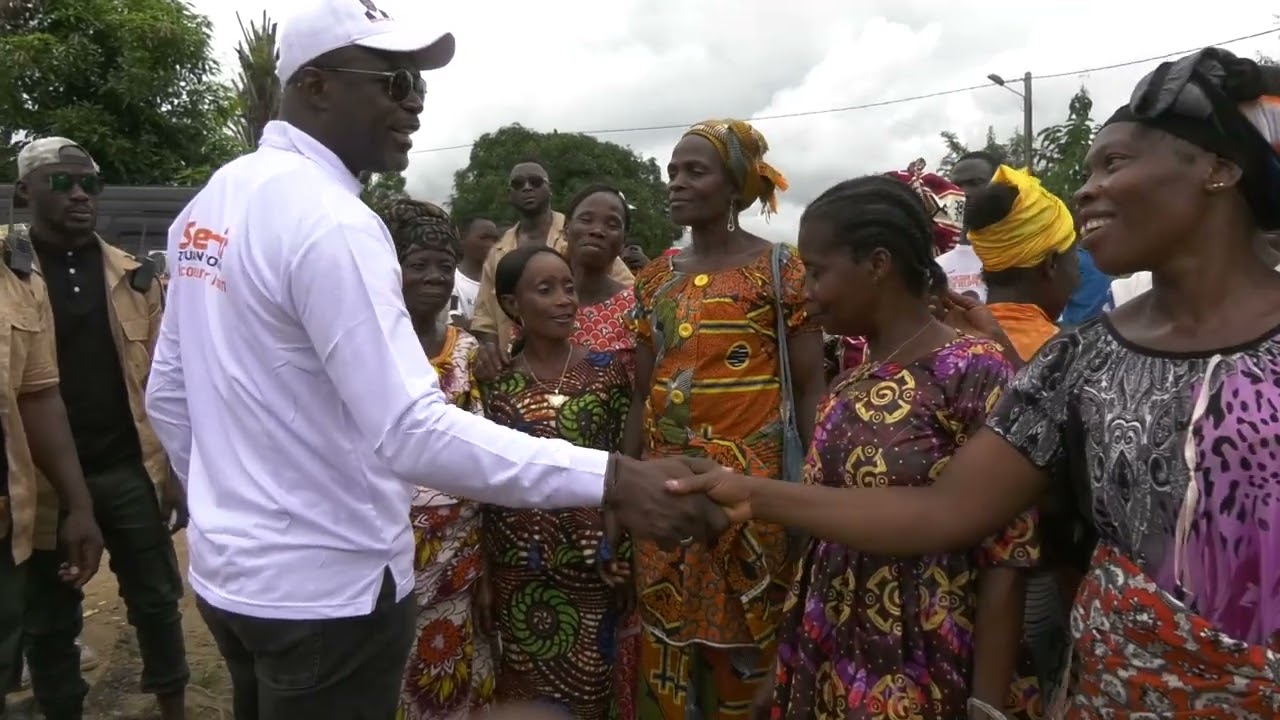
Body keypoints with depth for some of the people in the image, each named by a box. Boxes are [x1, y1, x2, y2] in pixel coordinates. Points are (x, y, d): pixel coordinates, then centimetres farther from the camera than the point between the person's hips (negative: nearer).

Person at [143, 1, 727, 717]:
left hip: (227, 570, 9)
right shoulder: (330, 221, -23)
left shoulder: (211, 201, 6)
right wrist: (610, 479, -33)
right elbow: (412, 432, -32)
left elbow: (167, 394, 11)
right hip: (323, 589, -9)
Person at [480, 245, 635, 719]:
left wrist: (625, 560, 0)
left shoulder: (608, 369, -3)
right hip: (518, 565, 1)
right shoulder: (494, 380, -1)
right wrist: (479, 575, 5)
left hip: (592, 558, 0)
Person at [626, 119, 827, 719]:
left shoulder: (780, 269, -4)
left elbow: (809, 389, -6)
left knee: (744, 644, 6)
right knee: (665, 647, 12)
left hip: (751, 487, -4)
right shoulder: (655, 278, 10)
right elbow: (642, 395, 12)